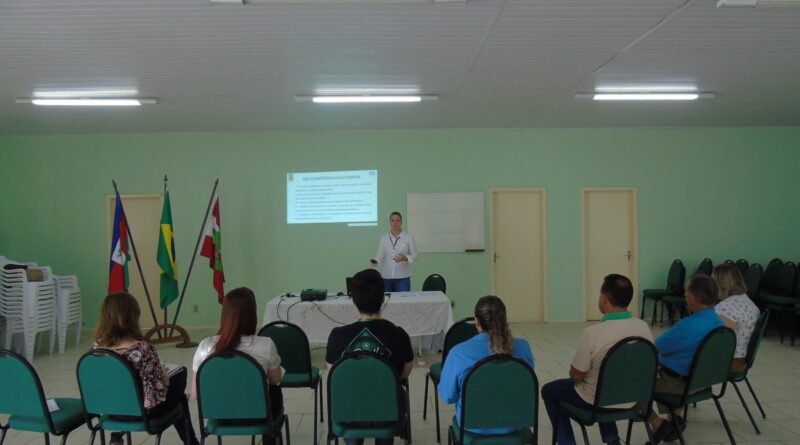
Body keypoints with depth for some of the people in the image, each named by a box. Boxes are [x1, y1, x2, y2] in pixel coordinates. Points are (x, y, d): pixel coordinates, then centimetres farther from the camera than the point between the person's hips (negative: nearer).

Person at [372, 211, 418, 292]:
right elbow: (380, 255, 3)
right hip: (386, 277, 2)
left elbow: (415, 255, 0)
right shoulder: (384, 238, 6)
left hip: (403, 277, -2)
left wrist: (404, 258, -19)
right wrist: (376, 261, -18)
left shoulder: (408, 238, -1)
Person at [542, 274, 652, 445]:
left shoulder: (593, 333, -29)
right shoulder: (643, 327, -12)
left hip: (596, 401, -5)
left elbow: (575, 375, -18)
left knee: (549, 391, 21)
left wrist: (579, 373, 5)